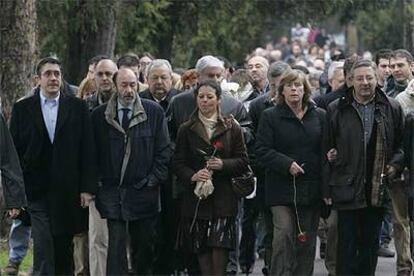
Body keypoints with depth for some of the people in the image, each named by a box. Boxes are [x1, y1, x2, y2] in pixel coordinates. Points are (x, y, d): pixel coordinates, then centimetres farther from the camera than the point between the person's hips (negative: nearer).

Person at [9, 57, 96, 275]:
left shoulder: (77, 107, 4)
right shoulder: (22, 108, 3)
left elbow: (87, 150, 3)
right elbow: (14, 152, 3)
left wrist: (87, 187, -3)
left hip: (68, 191, 1)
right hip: (37, 191, -1)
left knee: (65, 251, 9)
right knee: (43, 251, -9)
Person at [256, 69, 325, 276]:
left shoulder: (319, 116, 11)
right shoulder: (270, 117, 2)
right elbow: (262, 151, -5)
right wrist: (287, 164, -16)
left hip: (311, 188, 3)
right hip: (282, 187, -3)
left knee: (307, 240, 6)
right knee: (284, 234, -15)